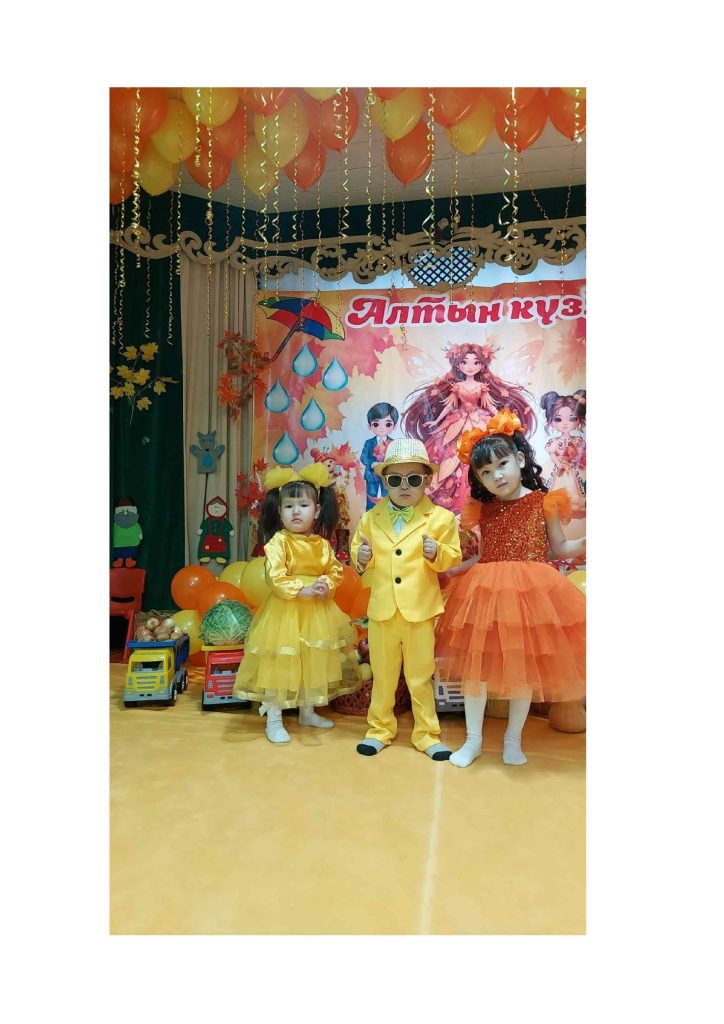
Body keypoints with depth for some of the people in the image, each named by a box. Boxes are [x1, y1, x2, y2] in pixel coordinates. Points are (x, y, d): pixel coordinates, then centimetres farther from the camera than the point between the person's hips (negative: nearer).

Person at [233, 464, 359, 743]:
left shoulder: (322, 544, 4)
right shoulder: (278, 542, -12)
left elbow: (335, 570, 8)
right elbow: (276, 578, -19)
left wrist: (327, 585, -12)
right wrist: (303, 590, -24)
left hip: (316, 612, 6)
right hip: (285, 611, -5)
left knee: (313, 661, 16)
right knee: (280, 663, 0)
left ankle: (307, 712, 35)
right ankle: (274, 720, 15)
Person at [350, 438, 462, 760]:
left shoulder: (440, 518, -5)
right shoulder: (370, 519, 2)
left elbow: (453, 556, -4)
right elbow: (359, 555, 9)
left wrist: (437, 553, -24)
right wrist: (361, 558, -13)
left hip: (420, 612, -2)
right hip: (382, 610, 2)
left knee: (421, 677, 11)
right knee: (383, 676, 16)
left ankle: (427, 734, 27)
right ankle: (380, 728, 33)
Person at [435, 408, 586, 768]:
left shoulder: (543, 502, 0)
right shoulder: (482, 510, 8)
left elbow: (560, 548, 7)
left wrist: (585, 543, -13)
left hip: (530, 591, -2)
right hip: (483, 591, 3)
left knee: (525, 667, 7)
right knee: (475, 664, 5)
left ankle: (513, 739, 27)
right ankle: (473, 739, 23)